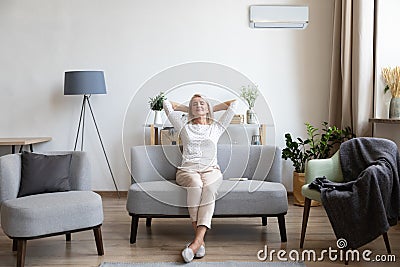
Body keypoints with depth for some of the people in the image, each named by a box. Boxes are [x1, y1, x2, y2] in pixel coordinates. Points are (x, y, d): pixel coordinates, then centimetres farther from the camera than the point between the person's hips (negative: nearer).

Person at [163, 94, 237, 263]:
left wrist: (212, 109, 32)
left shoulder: (216, 127, 25)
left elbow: (233, 103, 26)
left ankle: (197, 240, -47)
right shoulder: (184, 127, 23)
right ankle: (200, 239, -38)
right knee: (196, 184, -37)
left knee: (209, 187, -36)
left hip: (211, 170, 1)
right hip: (187, 170, 0)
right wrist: (188, 109, 33)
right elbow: (166, 103, 27)